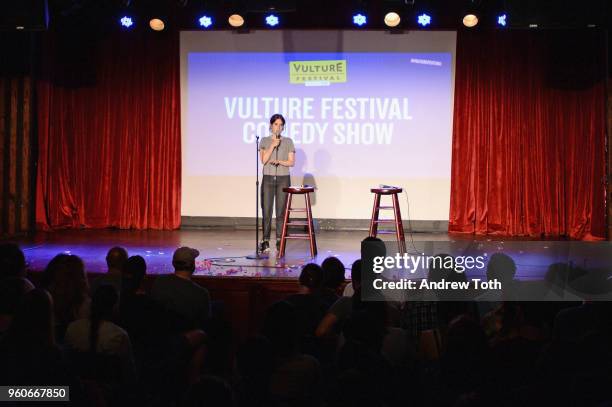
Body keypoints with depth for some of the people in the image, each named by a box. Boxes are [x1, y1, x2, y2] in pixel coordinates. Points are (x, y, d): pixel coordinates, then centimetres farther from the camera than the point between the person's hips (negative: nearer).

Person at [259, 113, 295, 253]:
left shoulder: (288, 142, 5)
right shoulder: (265, 141, 5)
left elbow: (292, 162, 0)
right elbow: (263, 160, -6)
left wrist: (279, 161, -15)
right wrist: (273, 145, -13)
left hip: (283, 179, 0)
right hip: (268, 179, 0)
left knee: (281, 212, -1)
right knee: (266, 211, -3)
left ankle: (279, 242, 4)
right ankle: (265, 242, 3)